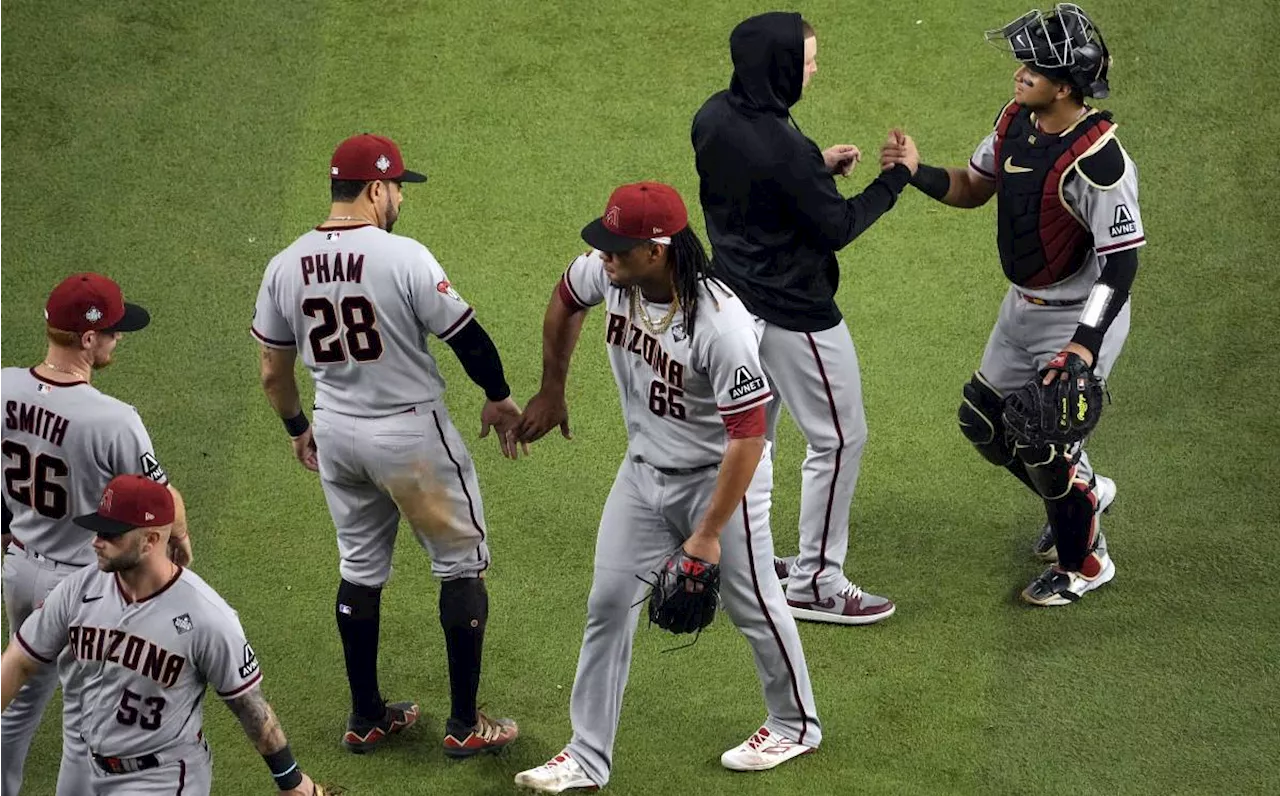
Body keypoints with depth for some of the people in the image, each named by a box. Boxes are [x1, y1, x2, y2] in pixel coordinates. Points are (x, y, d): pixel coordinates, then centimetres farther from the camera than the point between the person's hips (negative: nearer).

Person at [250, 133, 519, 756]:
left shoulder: (284, 268, -3)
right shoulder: (404, 258, -20)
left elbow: (273, 371, 7)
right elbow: (467, 337, -13)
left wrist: (296, 428, 25)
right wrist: (498, 397, 6)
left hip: (334, 433, 5)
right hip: (411, 434, -5)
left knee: (360, 570, 21)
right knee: (462, 564, 10)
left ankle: (365, 717, 28)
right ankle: (464, 724, 13)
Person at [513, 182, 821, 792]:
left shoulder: (721, 325, -35)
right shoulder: (605, 272, -17)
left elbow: (748, 436, -30)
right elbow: (565, 303, 9)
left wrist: (708, 534, -27)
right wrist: (551, 392, 17)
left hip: (718, 475, -6)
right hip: (643, 470, 6)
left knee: (751, 605, 10)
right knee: (608, 604, 5)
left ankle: (796, 725, 34)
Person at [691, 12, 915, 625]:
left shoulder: (713, 119, -5)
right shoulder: (784, 150, -30)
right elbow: (837, 228, -19)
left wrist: (819, 167, 5)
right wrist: (897, 177, -9)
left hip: (737, 295, 9)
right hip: (794, 313, -9)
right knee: (839, 438, 4)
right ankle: (813, 582, 11)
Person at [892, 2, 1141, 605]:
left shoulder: (1098, 161, -30)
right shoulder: (1016, 122, -5)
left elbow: (1121, 262, -27)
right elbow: (973, 189, 9)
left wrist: (1082, 350, -33)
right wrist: (917, 173, -11)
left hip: (1082, 319, -8)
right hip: (1024, 306, 9)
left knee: (1040, 438, -4)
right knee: (984, 420, 16)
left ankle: (1084, 562, 21)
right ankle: (1083, 490, 41)